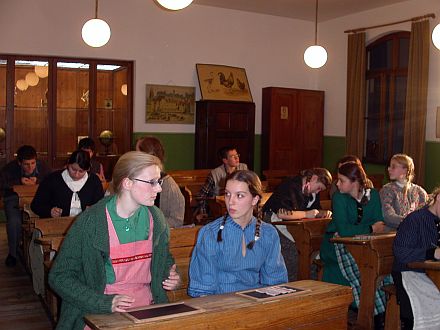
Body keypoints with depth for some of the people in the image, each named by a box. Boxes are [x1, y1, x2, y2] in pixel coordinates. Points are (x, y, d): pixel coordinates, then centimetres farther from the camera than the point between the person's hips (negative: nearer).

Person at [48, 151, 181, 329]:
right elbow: (59, 277, -8)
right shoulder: (90, 221, -12)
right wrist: (105, 303, -17)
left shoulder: (155, 218, 4)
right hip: (100, 314, -3)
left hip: (147, 308, 4)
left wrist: (171, 277, 2)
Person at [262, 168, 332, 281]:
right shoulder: (290, 186, -21)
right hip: (274, 220, -8)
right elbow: (281, 213, -31)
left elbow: (316, 210, 17)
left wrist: (324, 213, -6)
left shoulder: (312, 191, 7)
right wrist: (306, 214, -24)